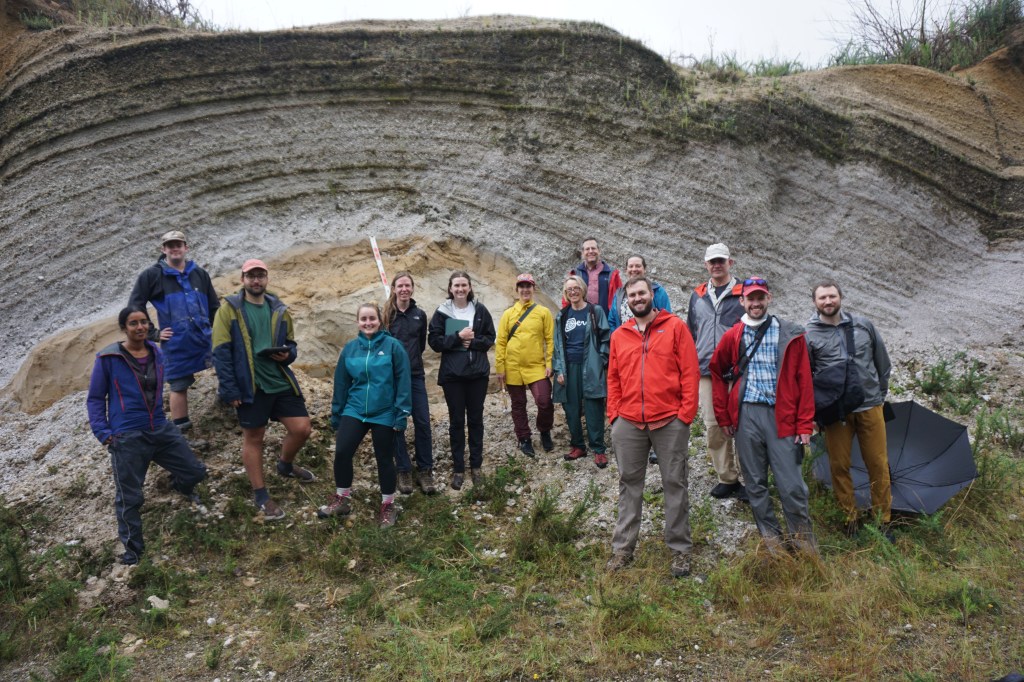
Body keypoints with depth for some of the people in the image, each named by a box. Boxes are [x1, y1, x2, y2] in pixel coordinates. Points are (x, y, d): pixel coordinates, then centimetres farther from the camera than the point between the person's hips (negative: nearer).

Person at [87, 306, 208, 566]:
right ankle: (133, 548, 22)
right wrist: (103, 433, -10)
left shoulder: (157, 354, 6)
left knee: (195, 471, 11)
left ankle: (181, 485, 47)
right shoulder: (108, 358, -9)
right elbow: (95, 399, -2)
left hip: (161, 429, 5)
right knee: (129, 498, 3)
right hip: (127, 438, -5)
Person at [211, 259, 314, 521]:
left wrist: (287, 354, -8)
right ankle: (261, 496, 21)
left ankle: (285, 465, 36)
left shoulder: (279, 310, 8)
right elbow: (221, 353, -8)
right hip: (250, 387, -4)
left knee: (302, 428, 4)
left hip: (282, 382, 4)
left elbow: (290, 344, 18)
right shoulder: (229, 309, -5)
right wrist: (230, 390, -14)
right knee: (253, 438, 7)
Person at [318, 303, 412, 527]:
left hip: (384, 414, -3)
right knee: (341, 452, -6)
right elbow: (341, 383, 8)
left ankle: (388, 505, 25)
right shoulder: (350, 348, 3)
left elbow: (403, 382, -9)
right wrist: (336, 416, 11)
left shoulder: (393, 345, -9)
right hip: (354, 411, 3)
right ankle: (342, 498, 17)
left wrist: (401, 414, -11)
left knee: (384, 459, 7)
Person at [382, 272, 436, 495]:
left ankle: (425, 470, 11)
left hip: (416, 376, 2)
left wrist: (410, 358, 9)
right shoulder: (385, 315, -2)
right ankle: (404, 470, 14)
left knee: (423, 422, -1)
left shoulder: (420, 315, 6)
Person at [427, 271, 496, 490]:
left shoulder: (480, 310, 1)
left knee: (475, 419, 9)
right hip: (452, 374, -1)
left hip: (478, 373, 1)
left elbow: (490, 338, 4)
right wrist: (458, 337, -16)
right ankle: (458, 469, 14)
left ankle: (476, 466, 21)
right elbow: (434, 341, -6)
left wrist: (473, 342, -14)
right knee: (456, 421, 6)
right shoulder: (442, 312, -2)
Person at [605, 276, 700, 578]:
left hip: (670, 422, -3)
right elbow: (613, 378, 13)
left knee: (674, 483, 5)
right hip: (628, 423, 3)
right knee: (629, 484, 10)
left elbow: (690, 372, -4)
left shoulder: (675, 327, 0)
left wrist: (686, 413, -9)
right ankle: (623, 548, 19)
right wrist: (614, 413, 4)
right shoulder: (619, 335, 11)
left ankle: (680, 549, 16)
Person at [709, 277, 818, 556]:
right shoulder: (732, 336, 6)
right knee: (755, 482, 10)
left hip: (781, 417, -2)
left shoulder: (790, 335, 2)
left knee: (791, 483, -2)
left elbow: (804, 381, 2)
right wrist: (723, 415, 11)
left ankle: (802, 533, 21)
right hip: (746, 416, 2)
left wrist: (804, 424, -2)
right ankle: (770, 535, 25)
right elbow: (717, 372, 16)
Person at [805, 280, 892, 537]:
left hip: (870, 407, 2)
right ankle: (850, 516, 20)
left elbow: (882, 362, 16)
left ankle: (883, 519, 20)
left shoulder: (864, 325, 6)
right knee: (839, 466, 4)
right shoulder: (808, 335, -3)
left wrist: (880, 393, 16)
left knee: (878, 464, 6)